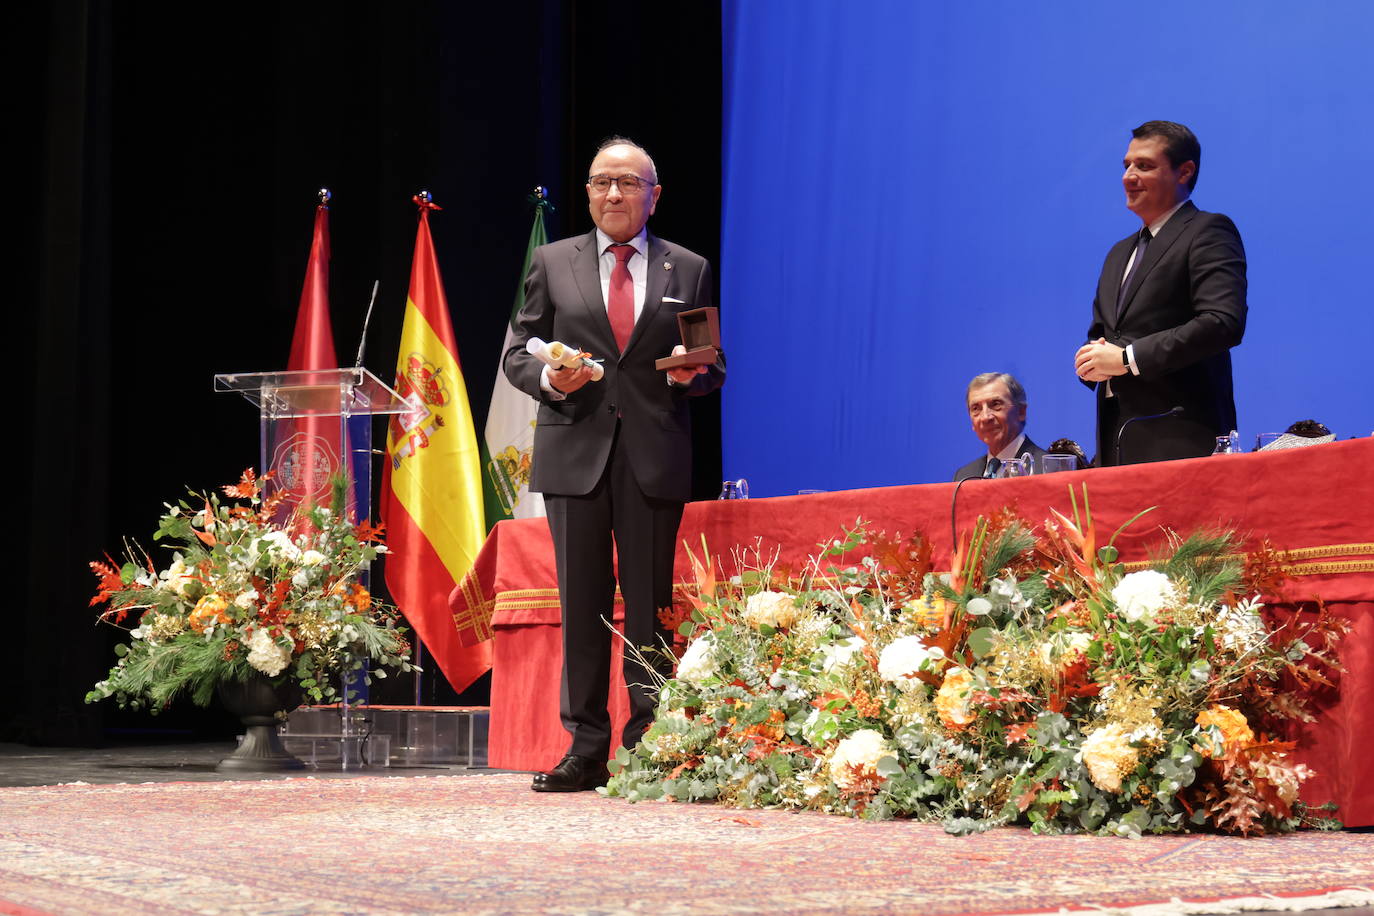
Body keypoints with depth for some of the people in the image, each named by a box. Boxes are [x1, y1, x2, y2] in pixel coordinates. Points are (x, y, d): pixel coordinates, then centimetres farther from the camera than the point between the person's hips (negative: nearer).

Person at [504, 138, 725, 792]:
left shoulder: (688, 270, 12)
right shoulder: (552, 264, 12)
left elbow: (713, 366, 13)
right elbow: (518, 353, 11)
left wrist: (692, 372, -9)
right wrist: (546, 378, -10)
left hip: (655, 460, 0)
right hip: (574, 454, 1)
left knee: (649, 606, 0)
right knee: (581, 605, 2)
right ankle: (586, 750, 6)